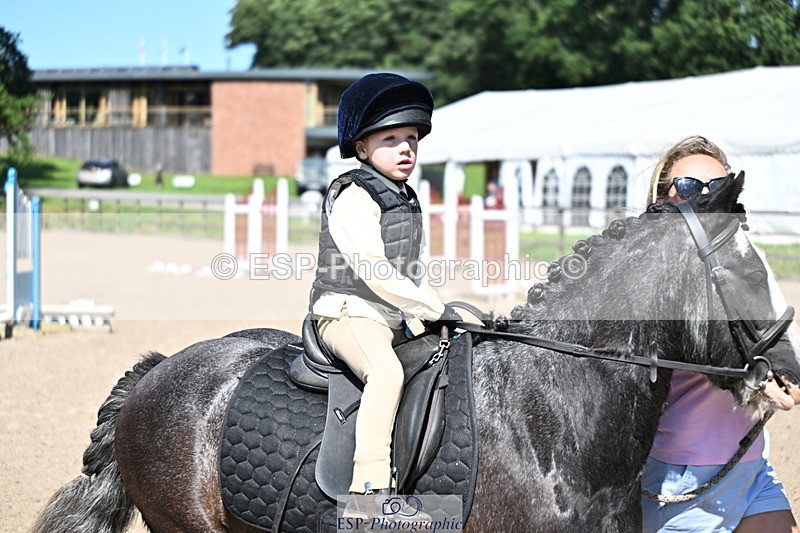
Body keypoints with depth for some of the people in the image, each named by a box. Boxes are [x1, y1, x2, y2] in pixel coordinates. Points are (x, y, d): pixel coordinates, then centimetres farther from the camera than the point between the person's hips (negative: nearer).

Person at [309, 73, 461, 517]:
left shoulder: (407, 201, 18)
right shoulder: (353, 197, -11)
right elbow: (372, 270, -19)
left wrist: (435, 312, 11)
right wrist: (434, 310, -15)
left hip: (392, 320, 10)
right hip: (347, 313, -10)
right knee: (386, 371, -34)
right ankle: (368, 489, -43)